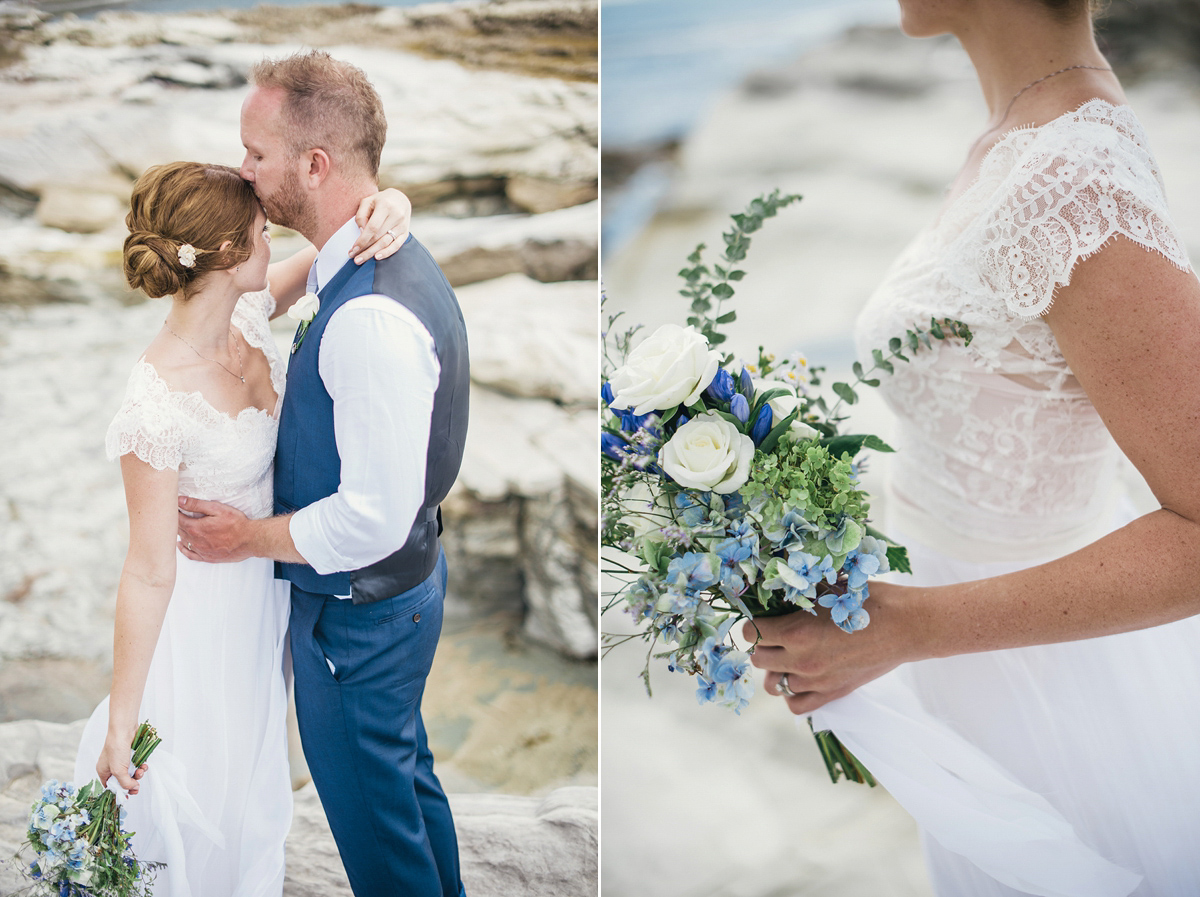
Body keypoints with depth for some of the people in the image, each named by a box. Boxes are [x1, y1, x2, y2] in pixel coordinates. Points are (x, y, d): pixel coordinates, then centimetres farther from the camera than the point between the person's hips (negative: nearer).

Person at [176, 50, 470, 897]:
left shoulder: (370, 318, -32)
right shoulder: (394, 259, 1)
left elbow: (375, 518, -30)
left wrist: (249, 536, -17)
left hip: (360, 614, -10)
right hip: (406, 582, 10)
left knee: (372, 808, 12)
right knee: (407, 773, 27)